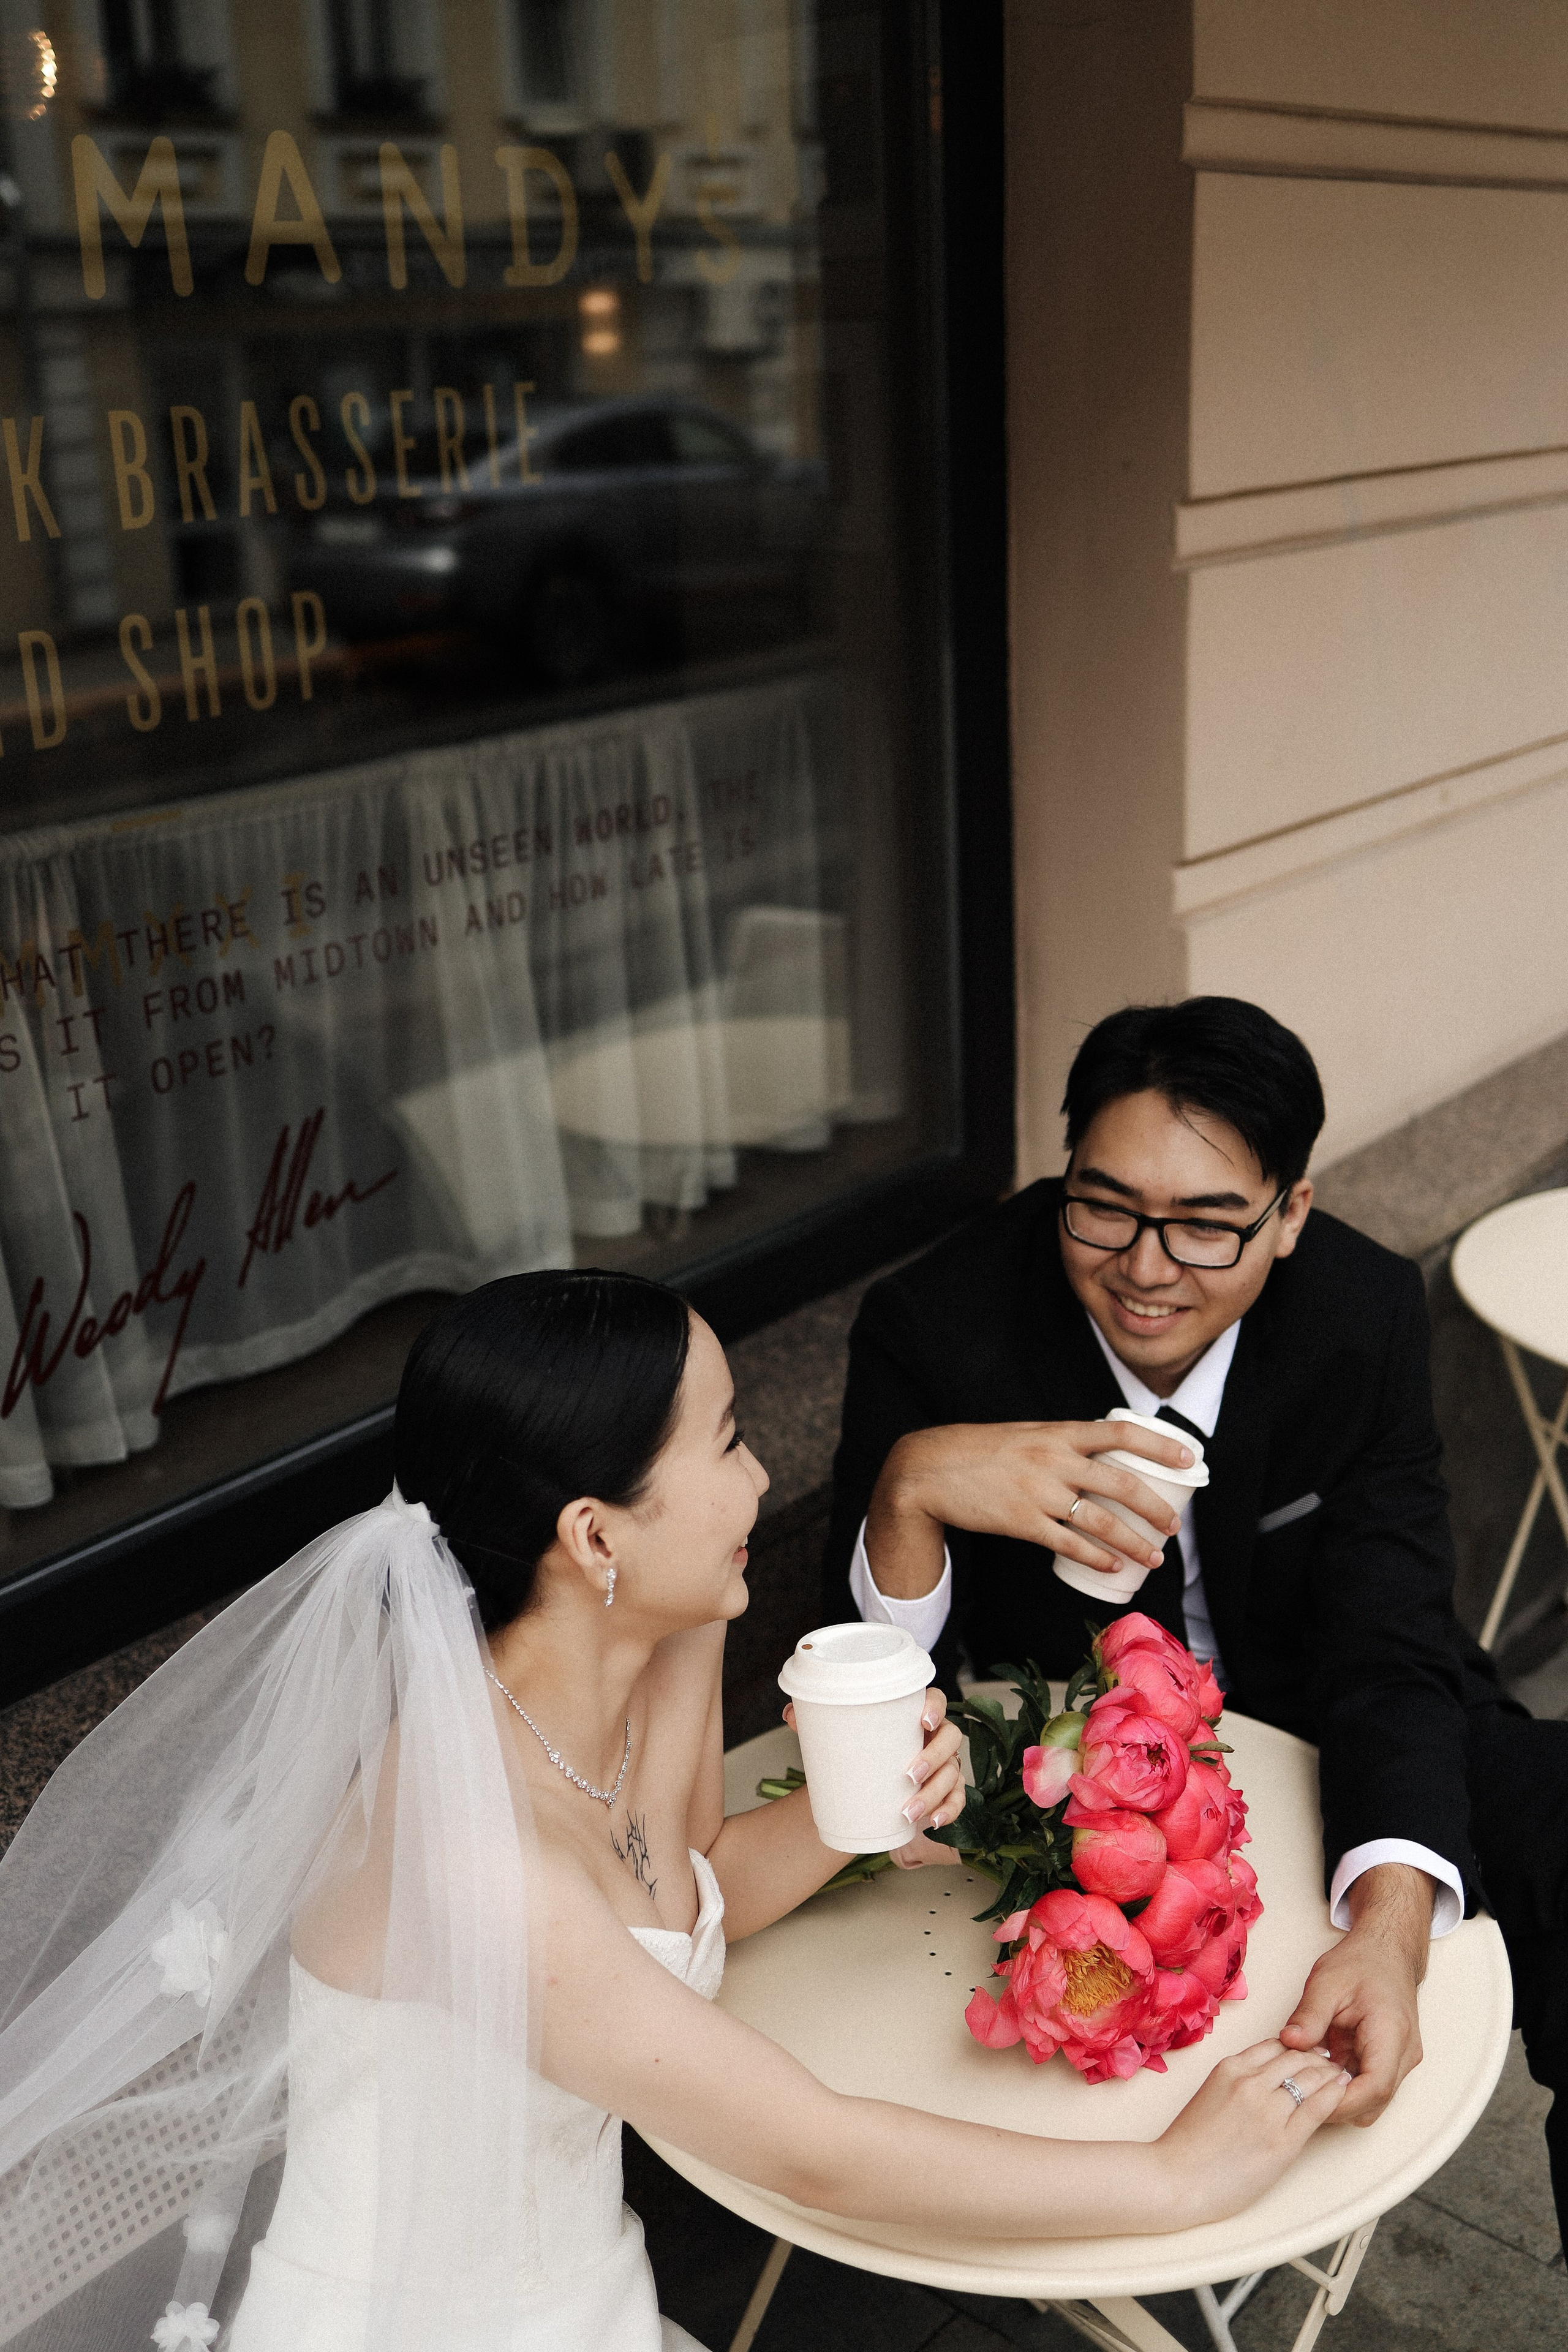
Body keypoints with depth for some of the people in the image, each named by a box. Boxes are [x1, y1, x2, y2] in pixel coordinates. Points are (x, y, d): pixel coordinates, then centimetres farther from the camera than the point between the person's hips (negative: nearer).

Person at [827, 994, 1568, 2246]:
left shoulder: (1367, 1311, -20)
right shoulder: (937, 1328, -26)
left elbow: (1392, 1652, -21)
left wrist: (1392, 1924, -41)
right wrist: (912, 1490, -46)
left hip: (1320, 1717, 2)